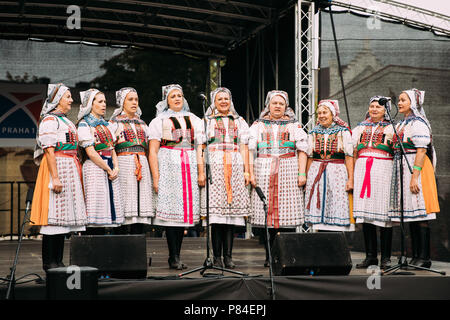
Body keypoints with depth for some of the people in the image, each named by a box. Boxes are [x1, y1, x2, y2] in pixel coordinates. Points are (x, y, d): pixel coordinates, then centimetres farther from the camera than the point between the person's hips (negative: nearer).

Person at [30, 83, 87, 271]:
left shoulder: (65, 121, 22)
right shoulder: (49, 120, -7)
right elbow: (49, 150, -15)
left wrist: (76, 174, 20)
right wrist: (55, 177, -22)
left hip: (70, 170, 9)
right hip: (57, 167, -9)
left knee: (64, 216, 7)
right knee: (54, 215, -9)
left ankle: (58, 261, 10)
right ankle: (49, 262, -6)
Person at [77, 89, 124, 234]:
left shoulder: (105, 124, 20)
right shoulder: (84, 124, -2)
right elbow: (90, 152, -11)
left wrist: (116, 168, 0)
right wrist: (108, 169, -11)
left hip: (110, 169, 7)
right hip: (94, 169, -7)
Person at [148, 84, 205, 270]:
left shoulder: (194, 120, 18)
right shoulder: (159, 121, 7)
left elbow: (199, 148, 13)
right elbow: (153, 151, 1)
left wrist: (201, 172, 1)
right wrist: (155, 177, -9)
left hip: (189, 167, 4)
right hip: (168, 166, -4)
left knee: (184, 210, 1)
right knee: (171, 208, -11)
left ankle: (176, 256, 6)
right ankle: (174, 257, -10)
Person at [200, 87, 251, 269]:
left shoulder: (239, 122, 20)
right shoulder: (207, 122, 14)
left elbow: (244, 147, 14)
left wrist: (246, 171, 4)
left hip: (235, 168, 2)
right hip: (214, 168, -2)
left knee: (232, 212, -3)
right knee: (216, 211, -8)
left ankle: (228, 256, -1)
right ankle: (217, 256, -5)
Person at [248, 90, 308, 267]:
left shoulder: (294, 125, 14)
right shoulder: (258, 125, 15)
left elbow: (302, 150, 7)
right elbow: (250, 149, 7)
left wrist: (302, 173, -4)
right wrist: (250, 173, -4)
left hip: (288, 173, -1)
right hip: (264, 172, 1)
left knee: (288, 213, -6)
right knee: (266, 212, -5)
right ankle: (269, 256, 1)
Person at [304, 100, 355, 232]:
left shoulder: (343, 132, 3)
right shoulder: (314, 133, 13)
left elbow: (349, 156, -2)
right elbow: (309, 158, 15)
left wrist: (350, 179, -9)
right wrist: (306, 178, 9)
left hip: (337, 173, -3)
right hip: (316, 175, 3)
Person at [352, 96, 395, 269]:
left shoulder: (391, 128, 9)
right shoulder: (361, 128, 20)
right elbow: (353, 152, 17)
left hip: (383, 170, -4)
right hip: (363, 170, 4)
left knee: (384, 215, -6)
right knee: (365, 214, 1)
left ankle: (386, 257, -2)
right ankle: (370, 255, 7)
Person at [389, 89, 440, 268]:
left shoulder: (418, 123, -8)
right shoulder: (401, 125, 19)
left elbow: (421, 151, -16)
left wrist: (415, 176, -23)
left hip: (417, 168, -9)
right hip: (401, 169, 9)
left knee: (419, 214, -10)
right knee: (410, 215, 7)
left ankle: (424, 258, -11)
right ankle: (415, 256, 9)